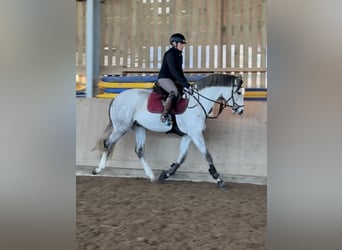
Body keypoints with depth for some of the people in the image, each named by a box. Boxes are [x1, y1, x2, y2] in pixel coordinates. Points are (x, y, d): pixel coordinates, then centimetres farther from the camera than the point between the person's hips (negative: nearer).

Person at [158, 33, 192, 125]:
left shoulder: (179, 55, 13)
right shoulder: (170, 54, -16)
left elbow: (179, 70, 18)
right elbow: (173, 70, -25)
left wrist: (185, 82, 8)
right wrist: (183, 82, -30)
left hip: (173, 79, 10)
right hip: (164, 78, -10)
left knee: (189, 90, 4)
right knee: (174, 92, -34)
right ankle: (164, 115, -35)